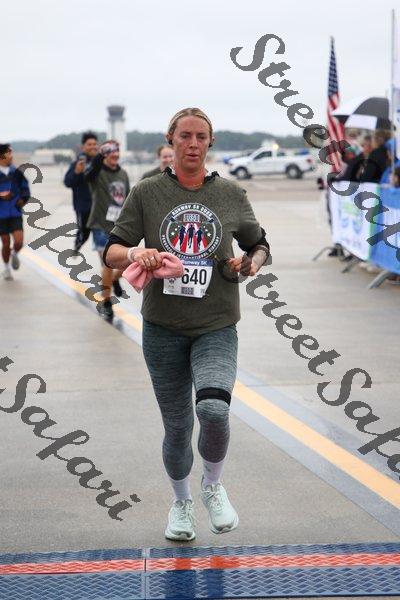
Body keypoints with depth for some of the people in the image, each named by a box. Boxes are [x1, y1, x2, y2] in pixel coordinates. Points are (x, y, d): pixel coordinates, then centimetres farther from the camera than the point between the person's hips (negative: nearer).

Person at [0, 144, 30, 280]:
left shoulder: (16, 172, 2)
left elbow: (25, 189, 11)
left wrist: (23, 200, -6)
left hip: (16, 213, 2)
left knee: (19, 241, -10)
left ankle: (15, 254, 25)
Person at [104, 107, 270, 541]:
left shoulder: (231, 194, 5)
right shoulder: (147, 193, 2)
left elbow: (259, 245, 18)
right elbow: (112, 252, 3)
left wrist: (252, 263, -5)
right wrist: (134, 253, -20)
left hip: (217, 328, 0)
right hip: (163, 329, 1)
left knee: (213, 409, -23)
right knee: (177, 427, 7)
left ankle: (213, 488, 7)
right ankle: (181, 502, 35)